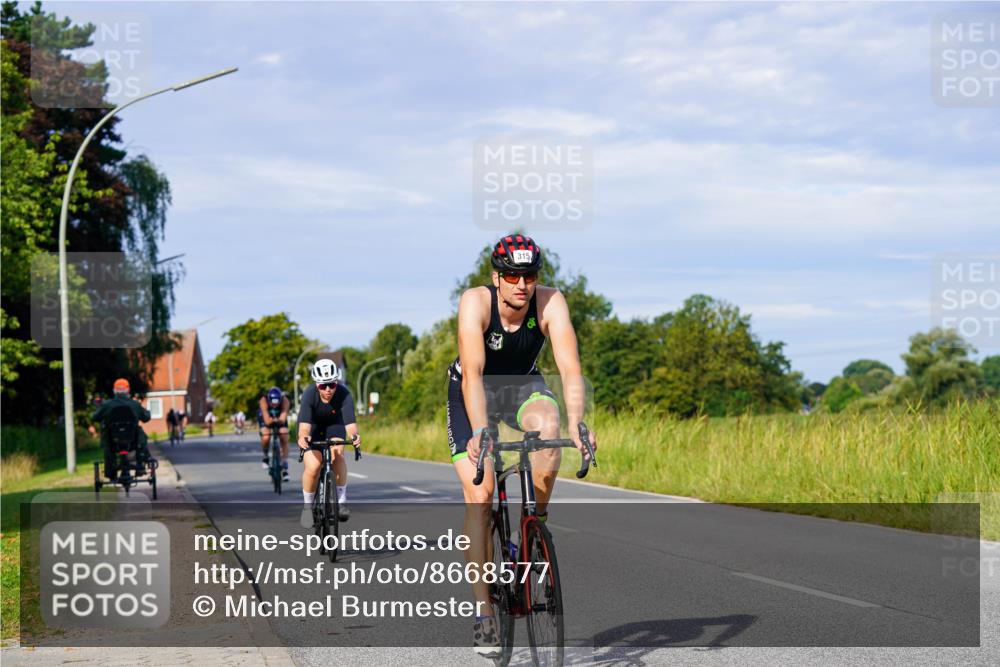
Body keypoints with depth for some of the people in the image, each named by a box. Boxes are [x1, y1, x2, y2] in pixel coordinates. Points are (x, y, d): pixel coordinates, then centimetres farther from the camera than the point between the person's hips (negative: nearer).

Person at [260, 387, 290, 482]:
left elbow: (283, 417, -45)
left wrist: (279, 420, -66)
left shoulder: (285, 401, -34)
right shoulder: (264, 400, -36)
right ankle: (266, 457, 6)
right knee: (265, 438, -25)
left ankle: (285, 469, -7)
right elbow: (266, 420, -44)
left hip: (280, 419, 1)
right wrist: (271, 421, -65)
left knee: (284, 440, -13)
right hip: (267, 418, -1)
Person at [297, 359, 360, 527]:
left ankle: (341, 501, -18)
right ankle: (307, 506, 5)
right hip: (313, 427, -1)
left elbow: (349, 421, -43)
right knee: (312, 466, -18)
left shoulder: (344, 394, -32)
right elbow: (304, 423, -45)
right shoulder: (309, 394, -34)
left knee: (337, 454, -28)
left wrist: (353, 435, -65)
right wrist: (302, 437, -67)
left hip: (334, 424, 1)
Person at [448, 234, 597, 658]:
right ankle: (483, 613, -9)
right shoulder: (476, 302, -30)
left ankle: (539, 518, -11)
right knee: (479, 495, -14)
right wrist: (480, 431, -52)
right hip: (471, 390, -2)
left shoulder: (551, 303, -25)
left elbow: (570, 367, -33)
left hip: (522, 385, 2)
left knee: (547, 423, -34)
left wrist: (577, 423, -48)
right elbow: (472, 372, -39)